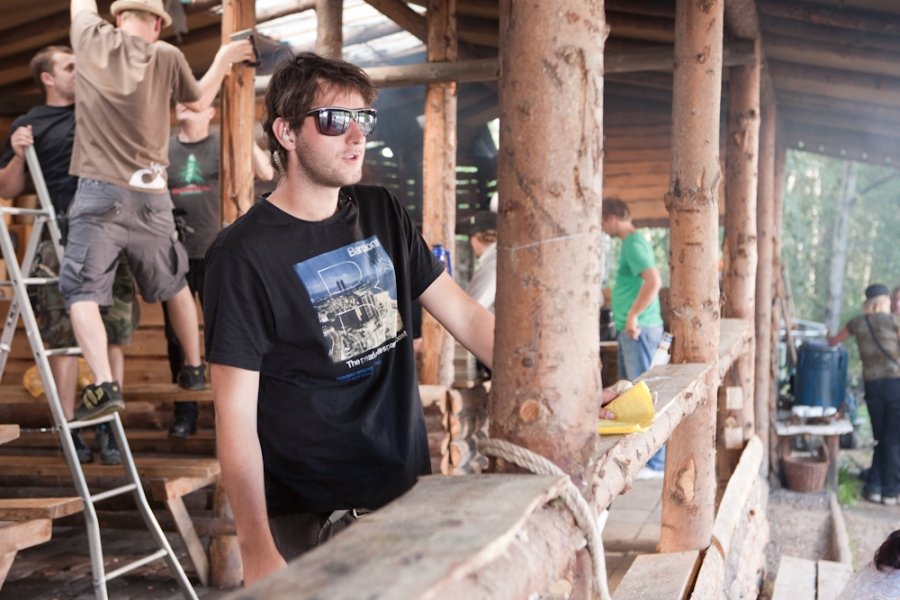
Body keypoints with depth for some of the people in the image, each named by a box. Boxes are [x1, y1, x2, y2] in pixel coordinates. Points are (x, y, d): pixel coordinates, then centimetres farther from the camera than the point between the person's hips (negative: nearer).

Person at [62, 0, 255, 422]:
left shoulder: (92, 40, 1)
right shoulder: (167, 56, 2)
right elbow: (199, 102, 20)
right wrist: (223, 60, 36)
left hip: (100, 191, -2)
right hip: (150, 193, 3)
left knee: (81, 290, -4)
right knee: (172, 284, 20)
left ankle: (104, 385, -21)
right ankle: (194, 369, 32)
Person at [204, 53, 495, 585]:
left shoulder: (383, 214, 6)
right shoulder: (245, 254, -14)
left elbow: (465, 315, 6)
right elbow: (235, 413, -16)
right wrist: (258, 550, -23)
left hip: (408, 490, 6)